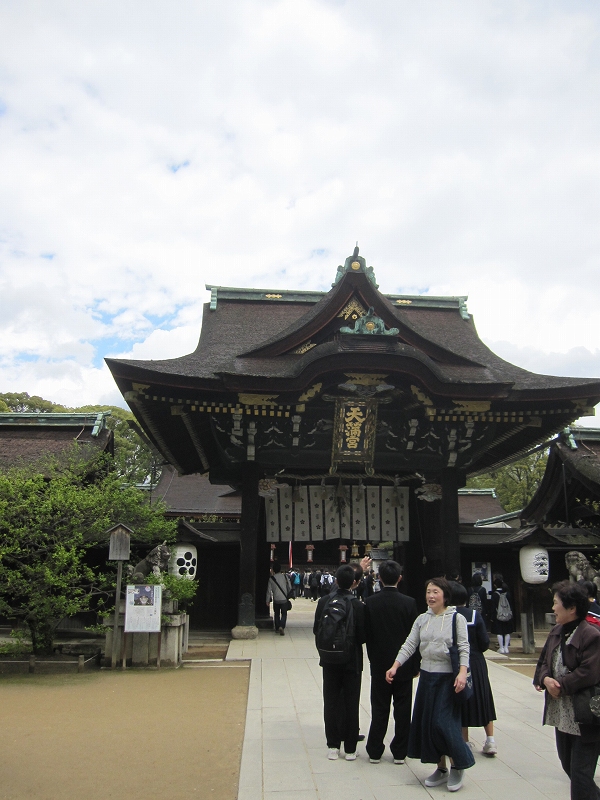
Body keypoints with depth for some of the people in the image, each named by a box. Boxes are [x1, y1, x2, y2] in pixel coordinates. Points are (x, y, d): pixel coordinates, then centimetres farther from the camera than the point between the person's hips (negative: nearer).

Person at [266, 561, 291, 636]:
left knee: (276, 614, 18)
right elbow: (290, 588, 3)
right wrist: (288, 596, 18)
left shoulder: (271, 578, -3)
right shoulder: (285, 577, -2)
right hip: (284, 599, -1)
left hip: (276, 599, 1)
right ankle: (282, 626, -17)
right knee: (284, 614, 4)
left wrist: (268, 600, 9)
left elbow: (269, 591, 0)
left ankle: (277, 628, 21)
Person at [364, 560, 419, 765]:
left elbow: (367, 634, -2)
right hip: (404, 665, -1)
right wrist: (416, 664, 5)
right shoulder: (409, 603, -11)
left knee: (379, 709, 10)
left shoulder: (370, 602, -8)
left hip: (379, 664, 1)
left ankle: (375, 751, 16)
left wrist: (373, 659, 11)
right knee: (402, 709, 9)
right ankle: (399, 752, 16)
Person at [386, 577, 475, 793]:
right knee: (426, 722, 8)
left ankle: (457, 767, 16)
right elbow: (409, 645, 4)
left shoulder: (457, 618, -5)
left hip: (448, 677, -5)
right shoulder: (422, 619, 7)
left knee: (444, 722, -7)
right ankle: (441, 769, 25)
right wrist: (395, 666, -7)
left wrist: (462, 672, -24)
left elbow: (464, 648, -10)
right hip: (427, 676, 5)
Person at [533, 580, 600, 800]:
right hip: (561, 714, 9)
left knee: (580, 775, -2)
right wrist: (546, 679, -10)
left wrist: (560, 686, -17)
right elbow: (544, 661, 11)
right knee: (568, 765, 21)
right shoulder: (556, 632, 8)